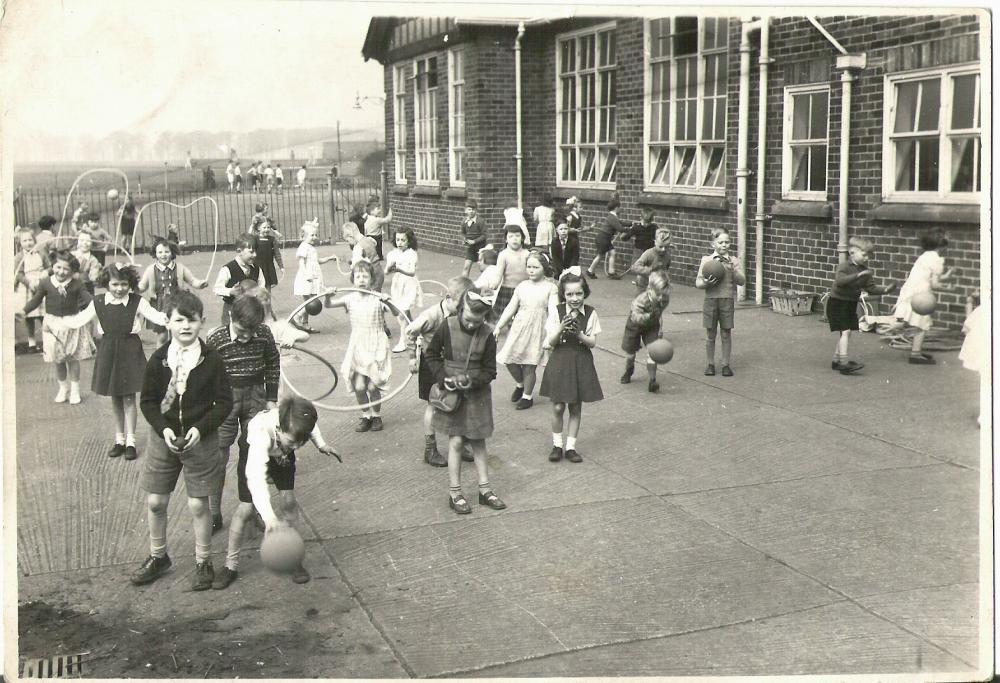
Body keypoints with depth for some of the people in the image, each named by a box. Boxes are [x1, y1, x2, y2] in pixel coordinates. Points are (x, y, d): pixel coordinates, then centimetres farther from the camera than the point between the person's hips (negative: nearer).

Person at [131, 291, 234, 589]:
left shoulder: (211, 360, -9)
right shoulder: (159, 359, -4)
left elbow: (224, 402, -6)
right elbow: (147, 400, 1)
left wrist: (200, 428, -18)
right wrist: (163, 428, -14)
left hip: (200, 439, -2)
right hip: (163, 438, 3)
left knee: (198, 505, 4)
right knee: (155, 501, 10)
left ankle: (203, 562, 21)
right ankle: (158, 557, 31)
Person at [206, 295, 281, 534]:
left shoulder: (264, 334, -6)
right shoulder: (216, 339, -15)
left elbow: (273, 363, 8)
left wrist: (271, 398, 9)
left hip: (255, 396, 3)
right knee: (218, 455, -1)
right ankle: (214, 513, 10)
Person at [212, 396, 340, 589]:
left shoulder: (298, 423, -36)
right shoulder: (261, 433, -49)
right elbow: (256, 476, -60)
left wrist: (321, 445, -13)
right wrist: (269, 517, -70)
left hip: (282, 455, 3)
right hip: (254, 452, -3)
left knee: (288, 500, -9)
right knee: (246, 508, -5)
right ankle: (231, 565, 13)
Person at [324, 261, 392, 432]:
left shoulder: (378, 298, -6)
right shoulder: (350, 299, 1)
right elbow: (328, 305, 2)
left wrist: (388, 301, -27)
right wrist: (328, 295, -17)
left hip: (376, 345, -2)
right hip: (358, 346, 2)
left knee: (372, 386, -3)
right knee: (359, 386, -3)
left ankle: (377, 416, 20)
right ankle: (365, 416, 19)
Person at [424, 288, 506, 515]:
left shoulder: (487, 335, -10)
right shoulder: (447, 327, -11)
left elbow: (490, 370, -4)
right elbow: (431, 354, 1)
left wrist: (473, 382, -22)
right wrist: (442, 378, -12)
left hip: (477, 394, 2)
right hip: (452, 393, -1)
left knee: (478, 442, 11)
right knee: (456, 441, -2)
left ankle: (485, 490, 21)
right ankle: (454, 493, 6)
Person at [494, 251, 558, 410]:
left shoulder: (550, 288, -3)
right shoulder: (522, 286, 7)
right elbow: (510, 308, 10)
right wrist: (498, 327, 8)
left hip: (538, 330, -3)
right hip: (519, 328, 3)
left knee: (529, 364, 1)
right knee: (509, 359, -1)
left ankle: (527, 396, 21)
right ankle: (520, 384, 29)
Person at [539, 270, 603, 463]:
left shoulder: (590, 313, -5)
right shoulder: (556, 312, -6)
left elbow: (593, 343, -3)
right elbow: (551, 342, -6)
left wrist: (579, 334, -22)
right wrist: (561, 329, -24)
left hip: (581, 362, 1)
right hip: (560, 362, -1)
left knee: (576, 407, 9)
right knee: (558, 407, 2)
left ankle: (570, 446, 20)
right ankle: (557, 445, 20)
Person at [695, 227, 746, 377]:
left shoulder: (734, 261, 4)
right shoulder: (706, 260, 3)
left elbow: (742, 281, -4)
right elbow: (698, 282, 2)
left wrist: (732, 270, -19)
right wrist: (706, 283, -19)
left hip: (727, 300, 0)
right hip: (711, 299, 0)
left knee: (726, 334, 5)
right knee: (710, 334, 6)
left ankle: (726, 364, 16)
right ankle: (710, 364, 19)